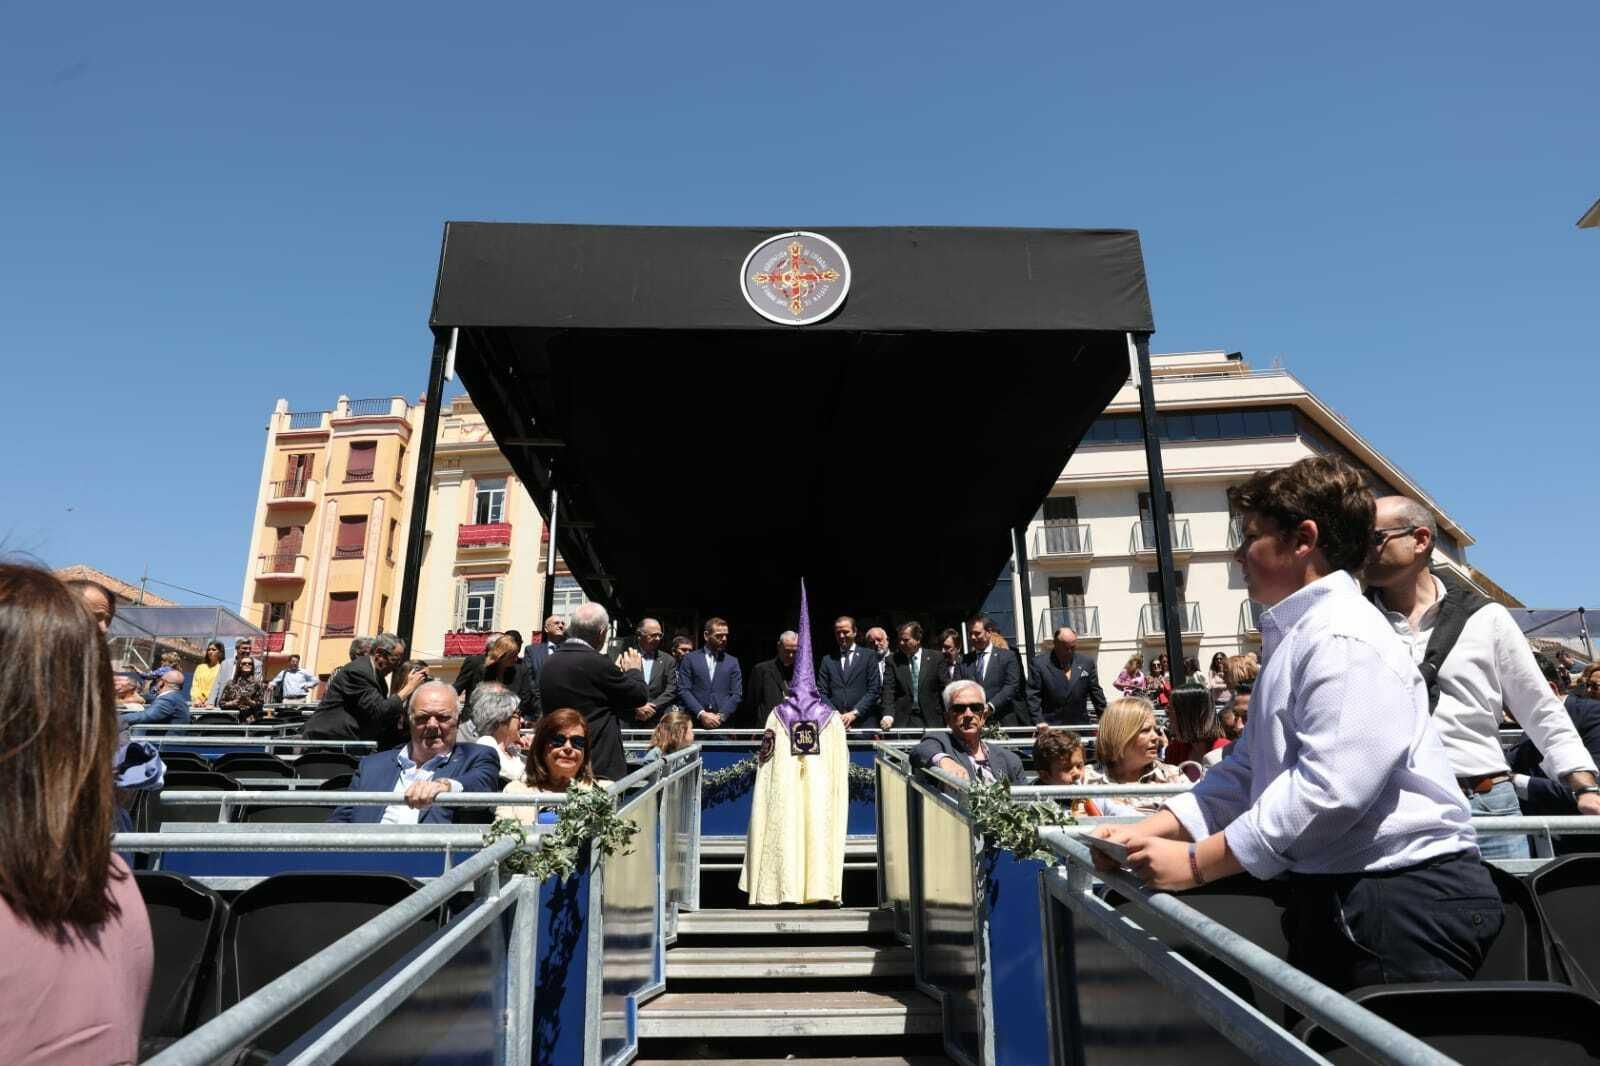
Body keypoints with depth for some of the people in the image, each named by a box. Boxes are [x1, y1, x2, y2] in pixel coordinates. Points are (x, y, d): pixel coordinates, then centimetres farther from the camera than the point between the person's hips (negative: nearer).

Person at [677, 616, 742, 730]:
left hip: (723, 724, 1)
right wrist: (701, 714, -12)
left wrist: (721, 716, -9)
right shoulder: (689, 659, 7)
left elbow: (737, 694, 5)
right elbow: (683, 690, -1)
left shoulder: (732, 662, 12)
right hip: (694, 723, -1)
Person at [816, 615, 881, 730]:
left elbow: (875, 690, 0)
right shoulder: (827, 660, 13)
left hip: (863, 722, -1)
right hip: (835, 724, 2)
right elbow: (822, 692, 9)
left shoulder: (869, 656, 7)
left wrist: (854, 713, -10)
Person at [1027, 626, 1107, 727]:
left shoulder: (1086, 663, 6)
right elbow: (1033, 697, -6)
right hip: (1049, 728, -3)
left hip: (1079, 726, 3)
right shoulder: (1039, 663, -4)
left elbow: (1096, 694, 11)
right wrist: (1039, 721, -15)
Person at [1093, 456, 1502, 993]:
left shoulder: (1345, 641, -19)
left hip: (1405, 901, -10)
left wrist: (1195, 863, -23)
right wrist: (1147, 831, 1)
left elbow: (1328, 788, -29)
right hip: (1335, 897, 10)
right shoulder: (1292, 640, 14)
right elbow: (1244, 771, 12)